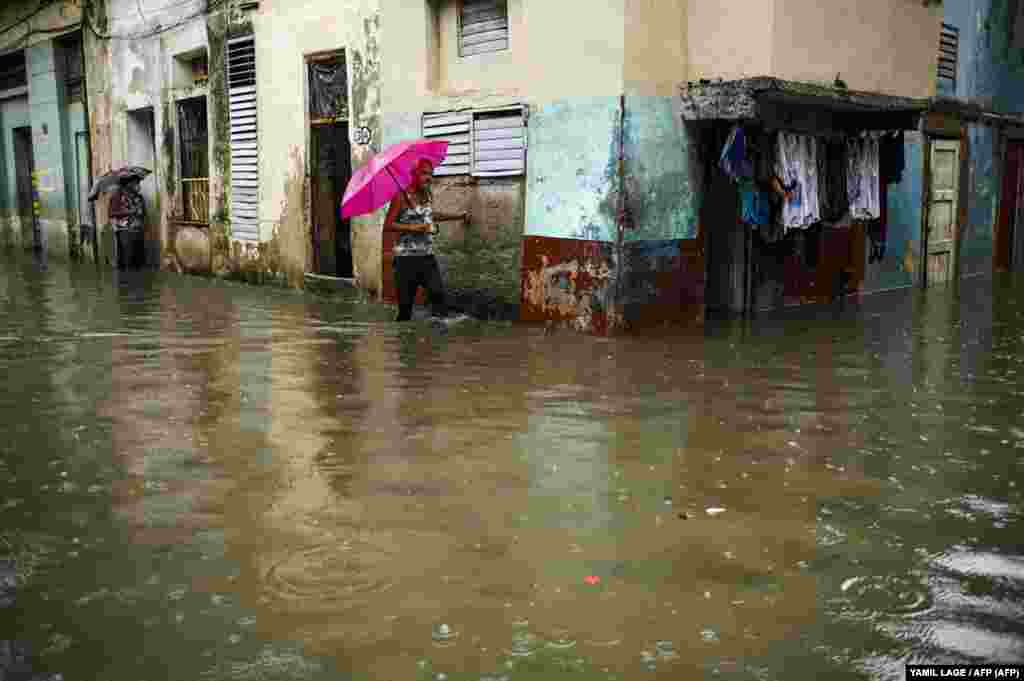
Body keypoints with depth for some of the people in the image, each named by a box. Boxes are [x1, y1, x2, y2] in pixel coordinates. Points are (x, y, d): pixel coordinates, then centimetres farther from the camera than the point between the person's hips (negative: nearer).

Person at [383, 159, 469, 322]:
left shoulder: (429, 195, 9)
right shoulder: (402, 197, -9)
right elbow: (387, 225, -13)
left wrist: (459, 216, 34)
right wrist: (413, 227, -21)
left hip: (428, 256, 5)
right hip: (406, 257, -5)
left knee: (438, 294, -10)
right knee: (405, 302, 0)